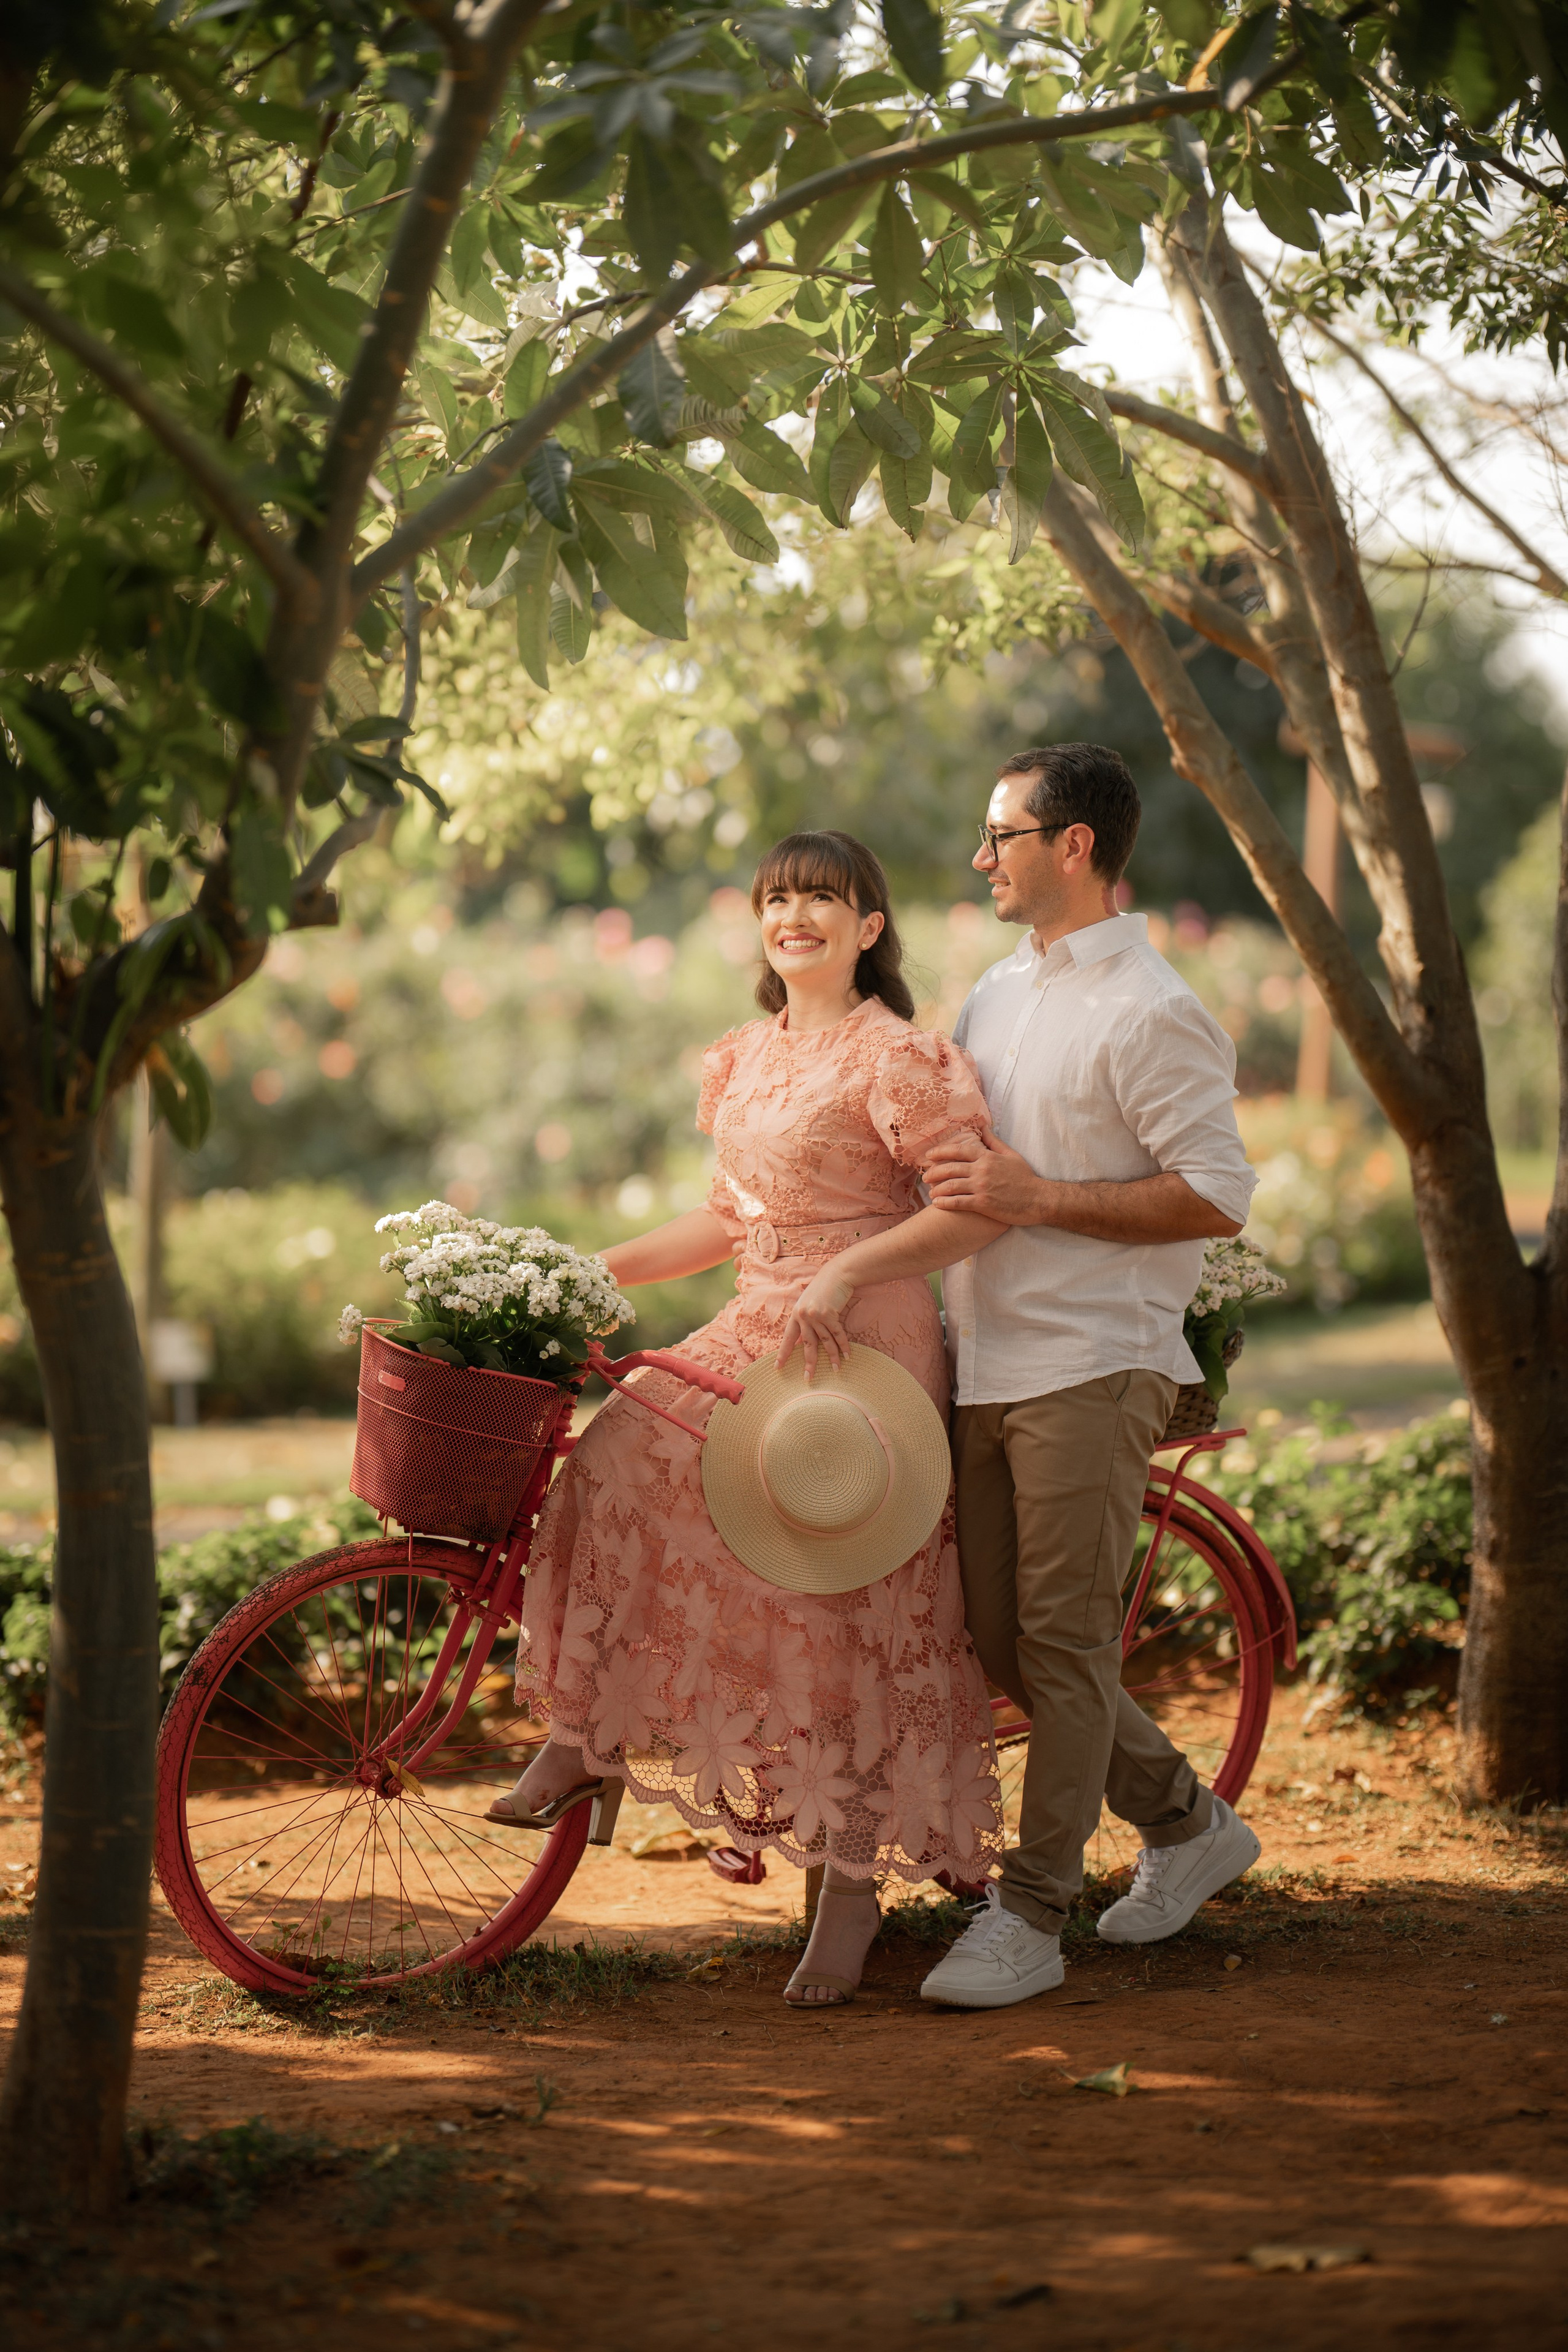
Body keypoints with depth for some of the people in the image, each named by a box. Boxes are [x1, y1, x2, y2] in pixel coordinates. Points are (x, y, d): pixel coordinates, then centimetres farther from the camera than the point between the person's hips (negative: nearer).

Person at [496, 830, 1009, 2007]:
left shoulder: (900, 1056, -10)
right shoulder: (745, 1057, 14)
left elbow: (981, 1205, -17)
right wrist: (591, 1271, 16)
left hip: (864, 1345, -7)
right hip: (754, 1333, 7)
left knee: (846, 1610, -2)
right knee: (621, 1465, -8)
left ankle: (854, 1883, 8)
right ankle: (585, 1736, 7)